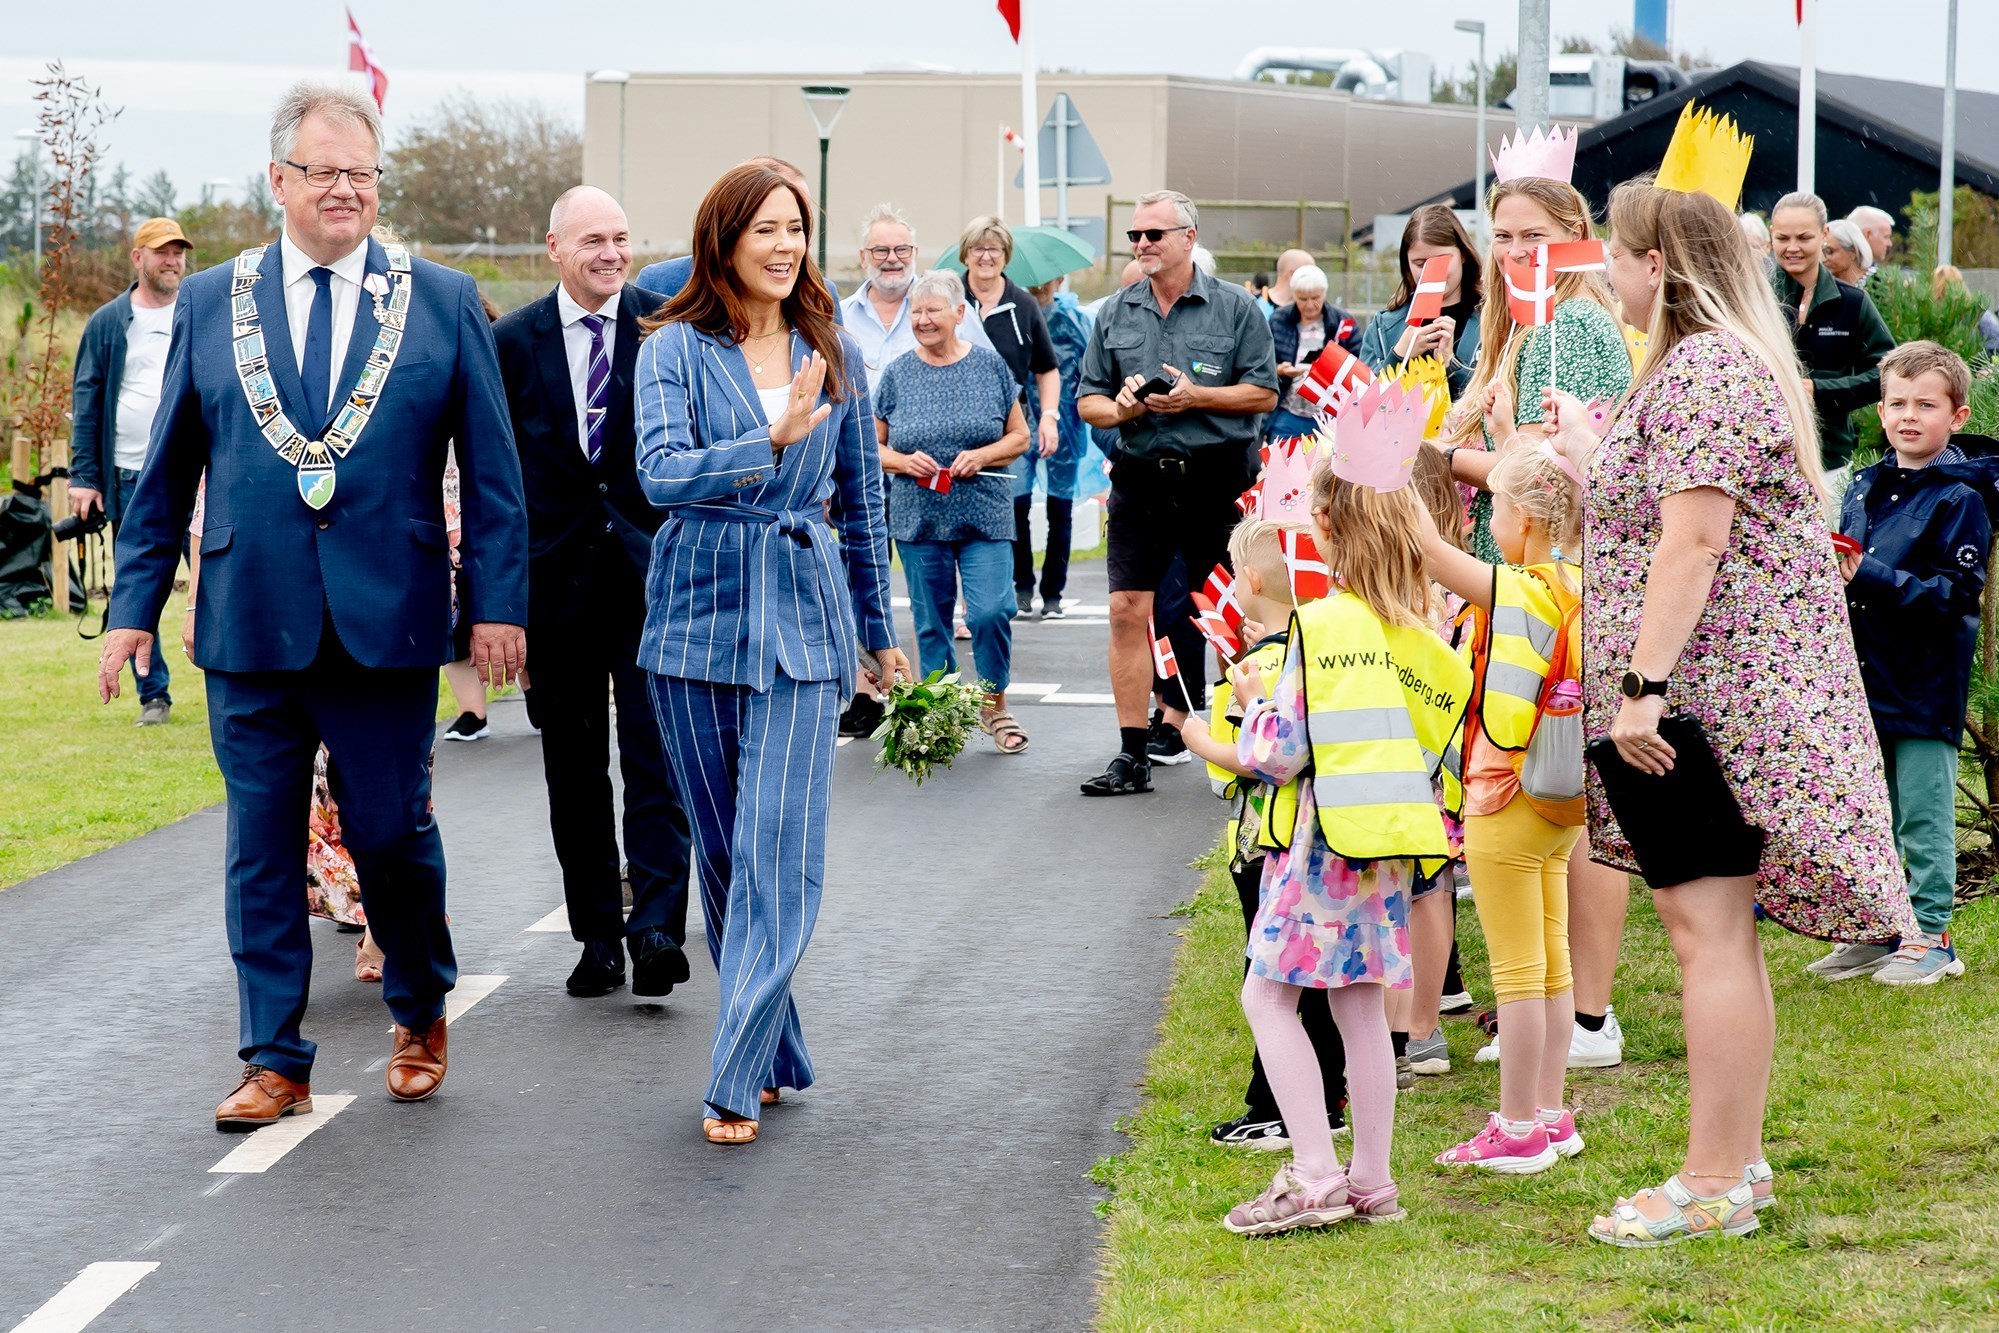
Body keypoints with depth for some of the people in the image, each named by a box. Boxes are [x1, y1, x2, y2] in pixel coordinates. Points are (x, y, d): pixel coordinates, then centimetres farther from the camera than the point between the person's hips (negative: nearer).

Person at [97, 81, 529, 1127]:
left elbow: (490, 466, 4)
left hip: (388, 624, -1)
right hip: (251, 626, 1)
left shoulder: (443, 301, 4)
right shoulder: (209, 303, 7)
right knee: (261, 850, 6)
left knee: (393, 833, 4)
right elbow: (167, 472, 10)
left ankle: (421, 1014, 29)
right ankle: (275, 1062, 15)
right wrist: (134, 605, 6)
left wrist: (498, 601, -3)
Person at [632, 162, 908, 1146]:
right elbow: (662, 473, -17)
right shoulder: (675, 348, -2)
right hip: (699, 612, 0)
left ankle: (739, 1082, -9)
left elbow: (862, 501, 14)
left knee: (778, 855, -10)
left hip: (804, 618, 0)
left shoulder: (832, 354, 6)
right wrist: (772, 443, -30)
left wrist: (879, 632, 18)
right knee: (722, 853, 8)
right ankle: (777, 1055, 22)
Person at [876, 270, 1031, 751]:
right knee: (930, 620, 6)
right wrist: (905, 462, -11)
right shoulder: (897, 374, 4)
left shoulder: (989, 366, 2)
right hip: (919, 519, 1)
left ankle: (994, 704, 9)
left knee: (991, 611, -10)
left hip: (985, 516, -1)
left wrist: (982, 456, -11)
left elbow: (1019, 436, 7)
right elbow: (873, 446, 9)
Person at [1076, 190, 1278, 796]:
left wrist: (1196, 396, -14)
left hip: (1215, 479, -2)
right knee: (1127, 611, -4)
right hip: (1140, 479, 2)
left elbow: (1264, 393, -2)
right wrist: (1120, 408, -9)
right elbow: (1087, 400, 13)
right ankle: (1132, 755, 0)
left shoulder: (1235, 308, 1)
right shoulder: (1115, 314, 11)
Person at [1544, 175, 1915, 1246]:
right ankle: (1736, 1160, 21)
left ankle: (1713, 1185, -6)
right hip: (1717, 699, 11)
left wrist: (1642, 685, -25)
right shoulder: (1712, 363, 19)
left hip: (1714, 689, -11)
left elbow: (1694, 539, -23)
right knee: (1712, 925, 14)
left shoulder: (1701, 370, -15)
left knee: (1706, 926, -9)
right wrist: (1582, 447, 35)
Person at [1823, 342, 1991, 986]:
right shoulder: (1863, 487, 11)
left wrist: (1871, 578, -23)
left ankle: (1931, 936, 10)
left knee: (1922, 821, 0)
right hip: (1864, 683, 7)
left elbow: (1958, 594, -17)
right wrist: (1833, 571, 1)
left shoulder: (1959, 499, -10)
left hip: (1925, 686, -7)